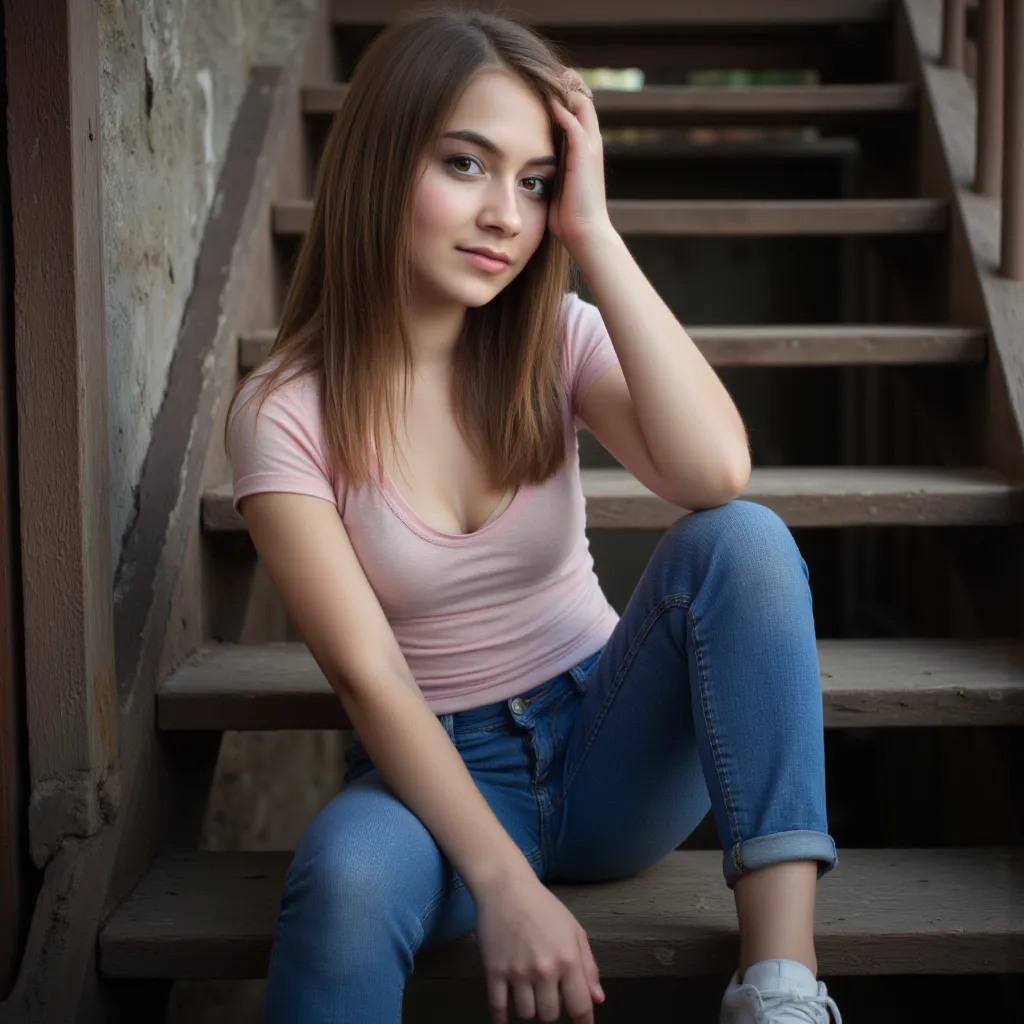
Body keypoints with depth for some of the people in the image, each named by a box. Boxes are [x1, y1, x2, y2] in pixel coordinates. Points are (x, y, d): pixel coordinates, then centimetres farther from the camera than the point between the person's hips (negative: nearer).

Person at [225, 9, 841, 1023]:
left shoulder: (558, 342, -3)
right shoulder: (284, 410, -11)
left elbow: (715, 472, -23)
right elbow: (367, 675, -18)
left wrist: (593, 232, -22)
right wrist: (504, 884, -27)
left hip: (606, 746, 4)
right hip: (433, 770, -3)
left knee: (738, 540, -25)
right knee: (347, 876, -39)